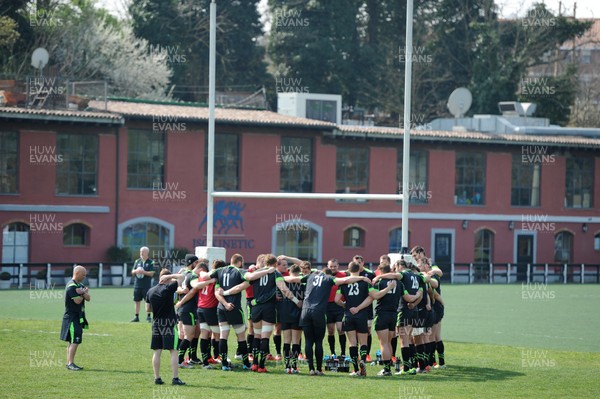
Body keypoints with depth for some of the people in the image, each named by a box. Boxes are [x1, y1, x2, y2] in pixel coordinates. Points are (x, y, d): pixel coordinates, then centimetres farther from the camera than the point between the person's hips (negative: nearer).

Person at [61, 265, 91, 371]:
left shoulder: (80, 285, 15)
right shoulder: (71, 286, -15)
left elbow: (88, 298, 6)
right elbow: (77, 301, -21)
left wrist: (83, 293, -15)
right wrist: (84, 293, -3)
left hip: (78, 317, 10)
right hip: (72, 317, -10)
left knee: (71, 341, 12)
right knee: (75, 341, -13)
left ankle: (69, 363, 16)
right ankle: (70, 363, -12)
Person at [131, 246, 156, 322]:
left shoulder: (150, 262, -2)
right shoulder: (137, 261, 12)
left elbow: (152, 273, -8)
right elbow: (132, 272, 13)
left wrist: (143, 272, -19)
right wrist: (136, 271, -9)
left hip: (146, 285, -5)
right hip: (137, 284, 5)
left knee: (148, 300, -6)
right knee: (137, 301, 7)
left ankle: (148, 316, 1)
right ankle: (136, 317, 14)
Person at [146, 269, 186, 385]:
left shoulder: (150, 291, 5)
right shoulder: (168, 288, -12)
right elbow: (182, 277, -7)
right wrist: (169, 276, -3)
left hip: (156, 323, 5)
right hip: (169, 322, -5)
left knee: (157, 351, 9)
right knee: (173, 351, -3)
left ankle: (157, 378, 9)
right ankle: (175, 378, -7)